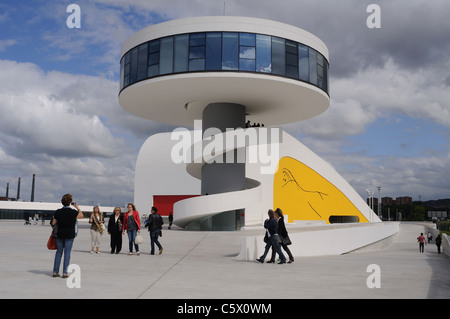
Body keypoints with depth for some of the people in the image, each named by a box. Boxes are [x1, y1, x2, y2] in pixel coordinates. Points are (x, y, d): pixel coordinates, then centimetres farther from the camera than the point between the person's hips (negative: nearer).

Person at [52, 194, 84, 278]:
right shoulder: (73, 212, -11)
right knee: (67, 253, 3)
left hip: (60, 235, 3)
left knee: (58, 252, 12)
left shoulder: (58, 212, -3)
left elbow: (53, 223, 2)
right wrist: (77, 208, 19)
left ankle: (55, 271, 14)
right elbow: (81, 215, 8)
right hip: (69, 235, -3)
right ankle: (65, 272, 2)